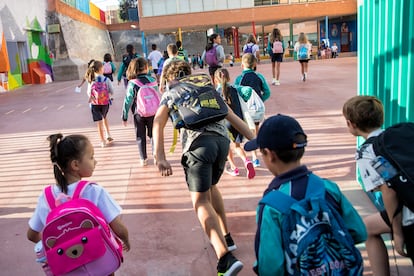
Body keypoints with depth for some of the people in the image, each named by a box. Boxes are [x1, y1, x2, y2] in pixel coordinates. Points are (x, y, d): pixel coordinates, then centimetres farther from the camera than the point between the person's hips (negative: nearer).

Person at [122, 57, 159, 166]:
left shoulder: (132, 84, -12)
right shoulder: (152, 80, -7)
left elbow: (128, 101, -9)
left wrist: (124, 117, 0)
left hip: (138, 114, -1)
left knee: (140, 137, 12)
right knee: (153, 135, 14)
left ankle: (143, 159, 19)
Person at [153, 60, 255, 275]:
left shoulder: (170, 93, 19)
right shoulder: (207, 88, 30)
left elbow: (158, 123, 1)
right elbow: (233, 117, 26)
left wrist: (160, 158, -7)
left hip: (198, 143, -5)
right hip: (221, 139, 5)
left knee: (201, 201, -4)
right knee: (210, 186, 28)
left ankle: (225, 257, -18)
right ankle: (225, 237, 33)